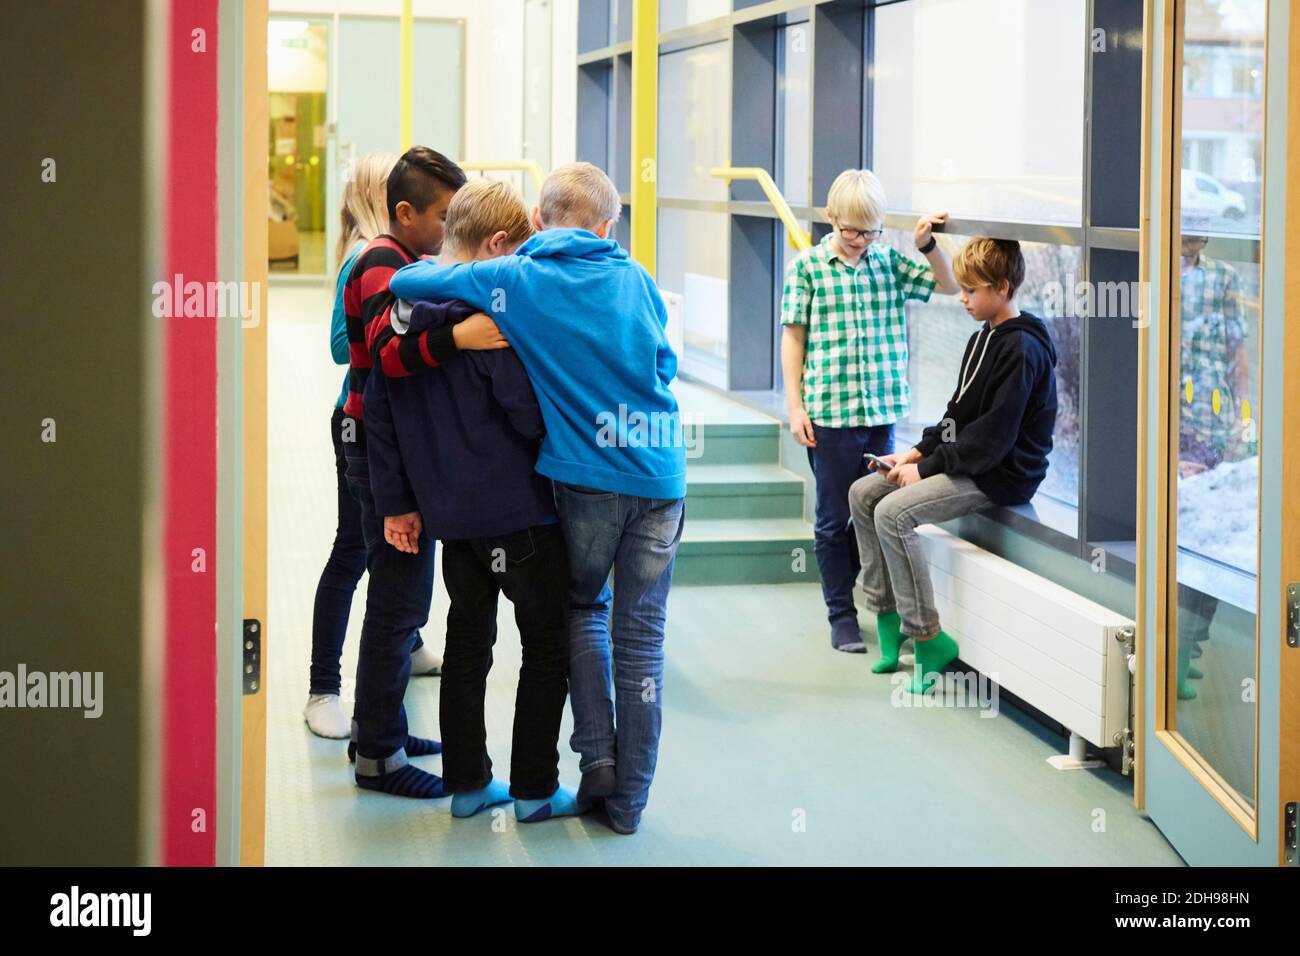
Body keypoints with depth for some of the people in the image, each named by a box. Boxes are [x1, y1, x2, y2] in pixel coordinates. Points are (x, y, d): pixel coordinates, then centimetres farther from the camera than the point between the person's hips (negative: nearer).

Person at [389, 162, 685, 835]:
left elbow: (405, 283, 2)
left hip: (586, 473, -1)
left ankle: (596, 754, 9)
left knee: (582, 607, 22)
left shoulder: (516, 280, -2)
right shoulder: (635, 280, 6)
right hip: (660, 473, 2)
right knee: (641, 635, 7)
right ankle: (628, 797, 11)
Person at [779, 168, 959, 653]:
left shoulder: (890, 262, 6)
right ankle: (842, 617, 15)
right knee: (835, 519, 5)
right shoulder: (807, 266, -2)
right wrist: (795, 404, -3)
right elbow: (793, 336, 1)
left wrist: (928, 244, -5)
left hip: (883, 411, 2)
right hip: (829, 413, -2)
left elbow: (948, 285, 13)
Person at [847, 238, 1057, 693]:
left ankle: (927, 636, -18)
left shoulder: (1021, 349, -18)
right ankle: (887, 612, 7)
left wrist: (928, 467, -19)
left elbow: (994, 435, -22)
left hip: (1000, 475, -10)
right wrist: (920, 451, 3)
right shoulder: (984, 338, 14)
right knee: (863, 493, 2)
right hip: (964, 461, 10)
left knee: (893, 512, -25)